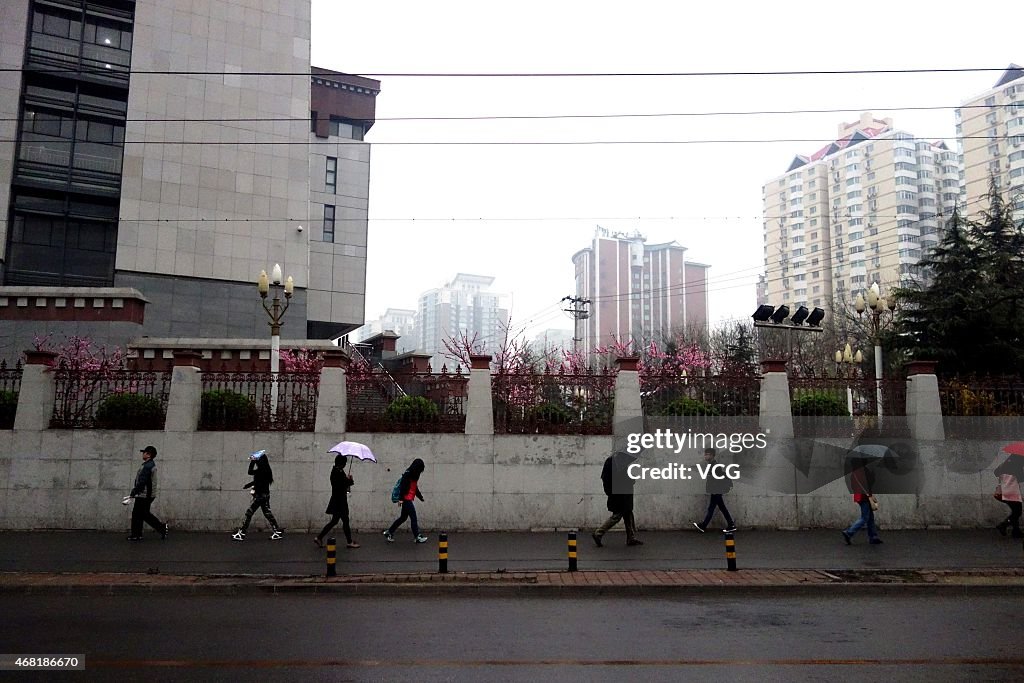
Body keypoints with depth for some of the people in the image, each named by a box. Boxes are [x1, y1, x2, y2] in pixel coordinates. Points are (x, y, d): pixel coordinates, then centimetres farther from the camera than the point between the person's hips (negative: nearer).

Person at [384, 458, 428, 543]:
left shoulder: (413, 475, 14)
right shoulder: (407, 474, -14)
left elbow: (415, 488, 22)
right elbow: (402, 486, -19)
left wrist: (421, 497, 23)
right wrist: (401, 498, -22)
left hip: (409, 499, 10)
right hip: (406, 499, -10)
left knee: (403, 517, 15)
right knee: (413, 518, -3)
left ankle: (389, 532, 22)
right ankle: (417, 537, 5)